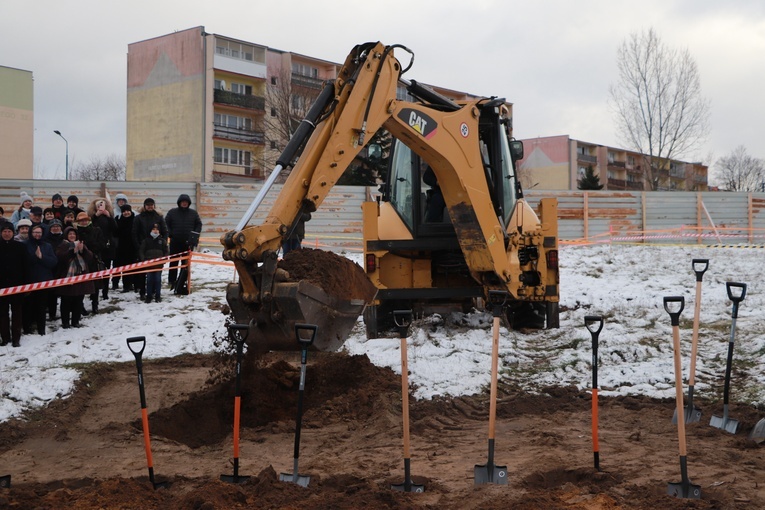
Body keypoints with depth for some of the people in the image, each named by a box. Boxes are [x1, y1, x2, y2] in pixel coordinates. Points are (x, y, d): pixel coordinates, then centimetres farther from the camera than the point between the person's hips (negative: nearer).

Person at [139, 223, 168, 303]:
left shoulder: (162, 240, 7)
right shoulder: (146, 240, 4)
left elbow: (166, 252, 10)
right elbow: (141, 251, 5)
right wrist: (143, 260, -6)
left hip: (159, 264, 0)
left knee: (158, 279, 3)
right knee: (149, 280, 3)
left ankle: (158, 296, 10)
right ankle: (149, 296, 9)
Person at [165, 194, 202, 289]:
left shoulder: (193, 213, 5)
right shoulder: (172, 212, 2)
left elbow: (199, 224, 11)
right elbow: (166, 224, 6)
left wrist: (195, 235, -1)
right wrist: (170, 234, -5)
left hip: (188, 243, 1)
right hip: (175, 242, -1)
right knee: (173, 262, 3)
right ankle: (172, 281, 10)